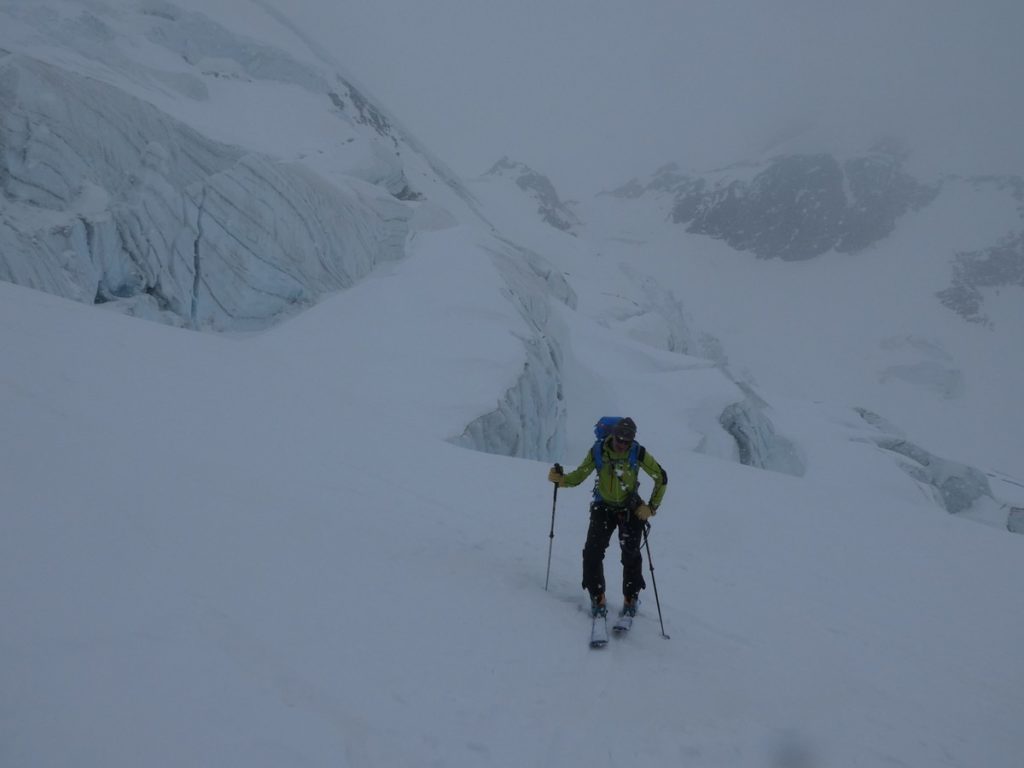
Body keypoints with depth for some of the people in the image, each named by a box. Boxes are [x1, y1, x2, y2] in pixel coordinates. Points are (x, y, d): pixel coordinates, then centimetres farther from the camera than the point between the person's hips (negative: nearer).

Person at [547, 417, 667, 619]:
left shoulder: (638, 453, -16)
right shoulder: (598, 452, -14)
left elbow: (661, 477, -7)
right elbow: (579, 475, -6)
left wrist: (652, 507, -10)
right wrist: (560, 479, -26)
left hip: (630, 509, -1)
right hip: (603, 508, 1)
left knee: (631, 555, -9)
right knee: (592, 552, -12)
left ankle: (631, 599, 10)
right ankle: (597, 598, 2)